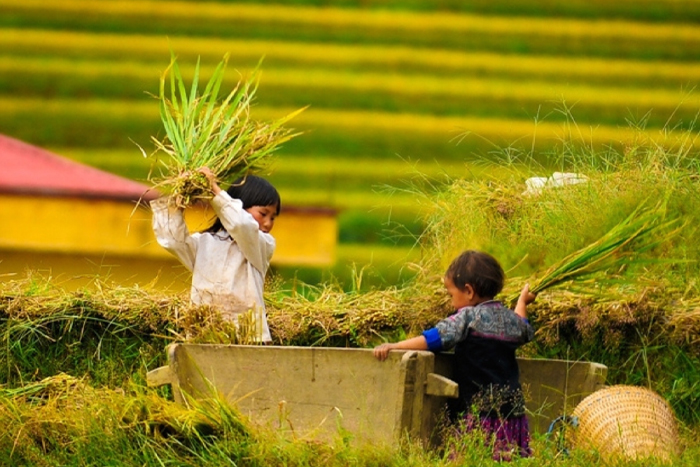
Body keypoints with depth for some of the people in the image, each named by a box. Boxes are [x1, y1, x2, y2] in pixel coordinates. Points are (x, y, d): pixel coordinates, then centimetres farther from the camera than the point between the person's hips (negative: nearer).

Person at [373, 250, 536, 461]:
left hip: (478, 412, -7)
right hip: (513, 411, 7)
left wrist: (393, 346, -16)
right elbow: (524, 332, 38)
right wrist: (522, 302, 57)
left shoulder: (468, 318, -7)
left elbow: (434, 339, -15)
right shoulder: (511, 319, 14)